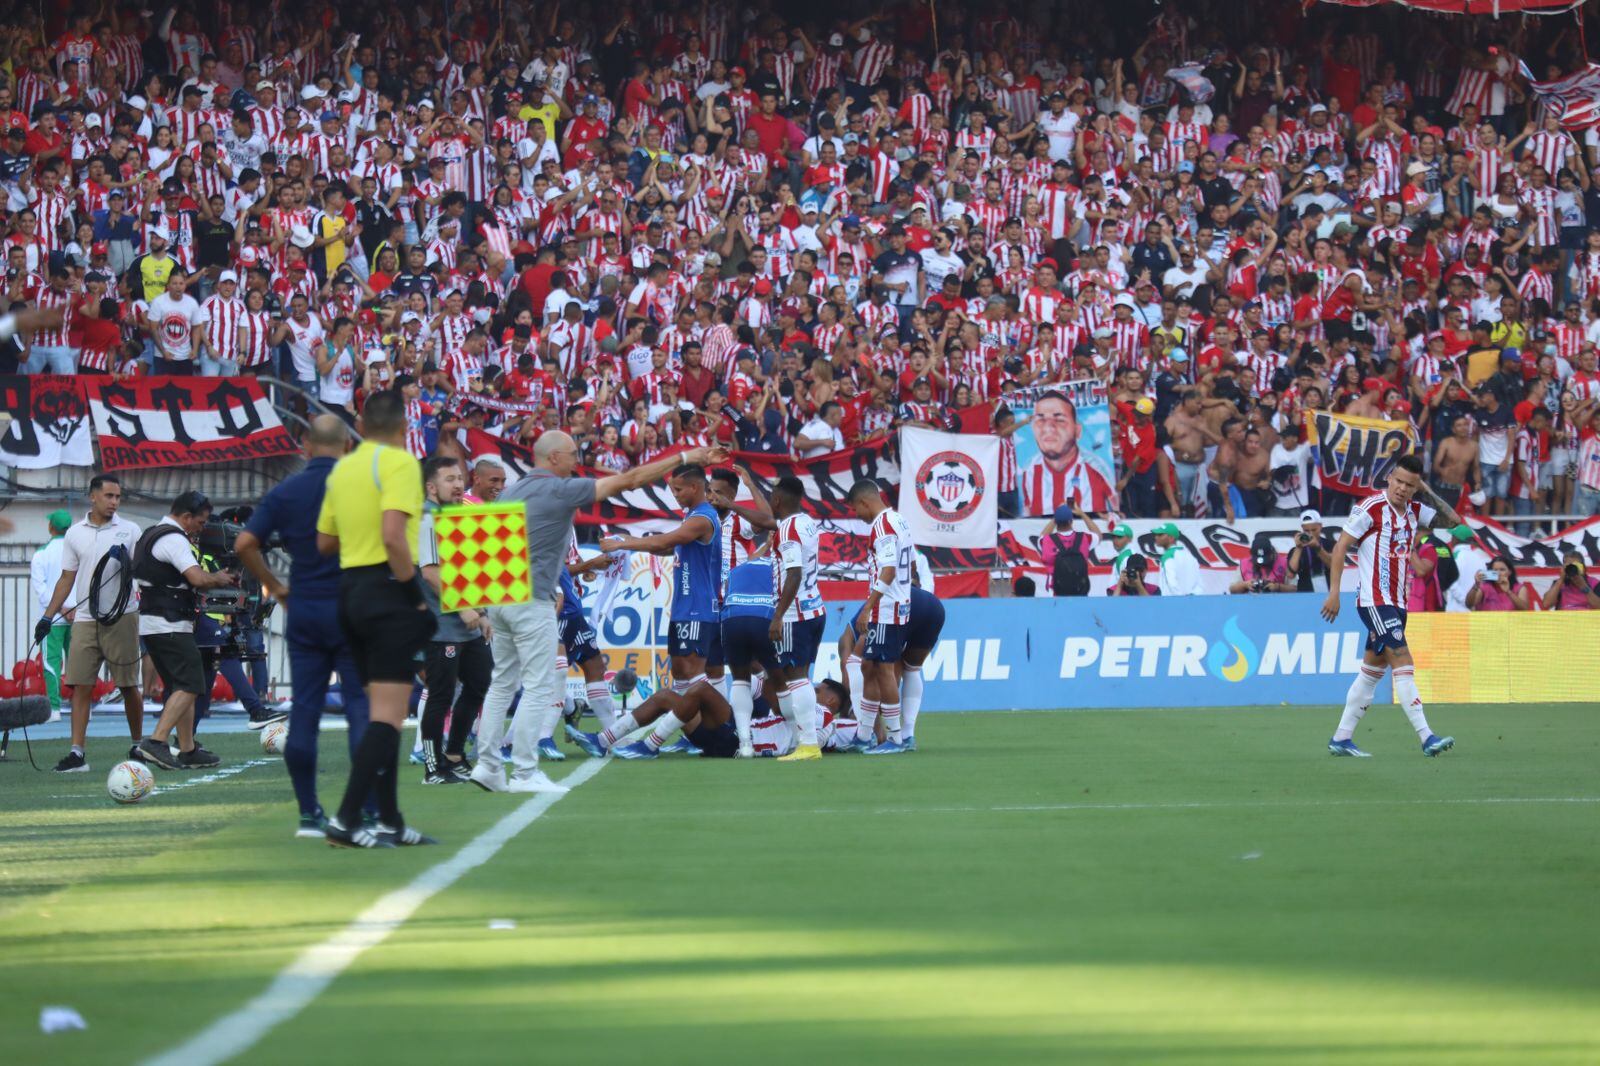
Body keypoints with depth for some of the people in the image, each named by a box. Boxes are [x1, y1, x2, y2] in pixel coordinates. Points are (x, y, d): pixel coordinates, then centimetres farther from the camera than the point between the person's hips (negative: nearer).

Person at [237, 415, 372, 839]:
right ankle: (368, 812, -5)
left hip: (302, 611, 3)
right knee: (361, 709, -1)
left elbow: (245, 543, -1)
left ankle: (308, 814, 6)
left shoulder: (285, 491, 3)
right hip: (351, 610, -3)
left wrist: (274, 586, 10)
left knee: (303, 713, 5)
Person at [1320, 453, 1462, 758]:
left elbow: (1453, 520, 12)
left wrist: (1429, 493, -1)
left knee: (1373, 670, 11)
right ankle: (1426, 738, -20)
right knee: (1402, 662, -15)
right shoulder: (1371, 507, -12)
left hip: (1397, 602, 8)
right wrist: (1334, 592, -14)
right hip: (1374, 600, -8)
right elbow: (1341, 547, -10)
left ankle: (1341, 738, 18)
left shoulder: (1414, 510, 8)